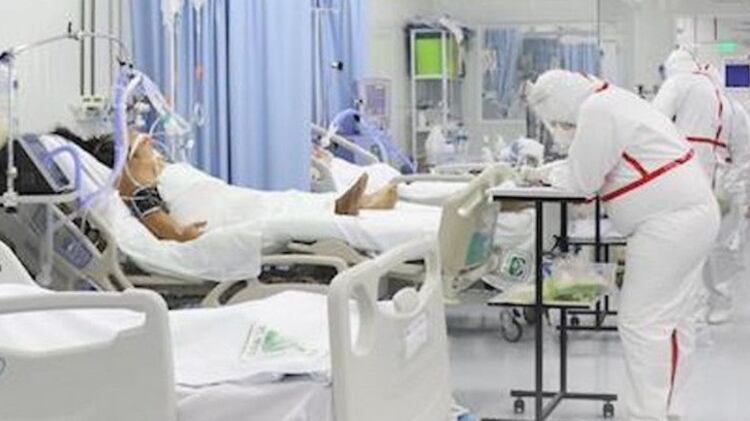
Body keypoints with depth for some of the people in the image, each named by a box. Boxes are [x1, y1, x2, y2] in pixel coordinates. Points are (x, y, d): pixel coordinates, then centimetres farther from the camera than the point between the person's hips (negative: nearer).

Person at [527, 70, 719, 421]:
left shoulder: (597, 110, -15)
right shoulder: (610, 102, 16)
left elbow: (580, 182, -13)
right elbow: (590, 168, 24)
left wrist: (548, 175, 5)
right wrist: (547, 172, 13)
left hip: (671, 224, -11)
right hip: (688, 216, 11)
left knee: (642, 324, -7)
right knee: (672, 321, 15)